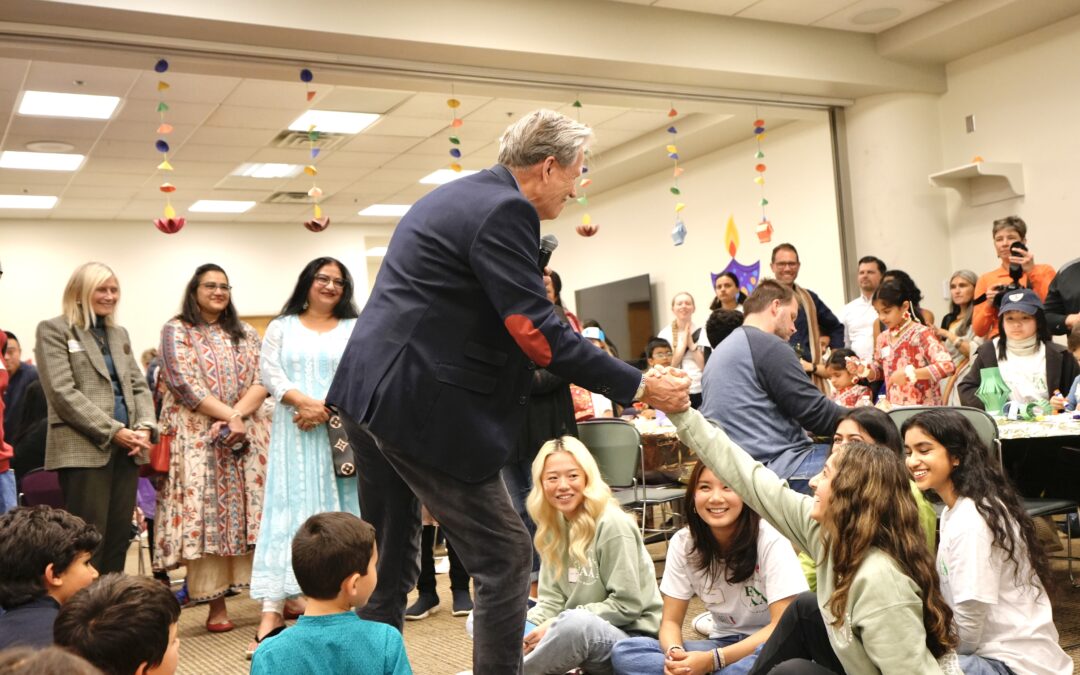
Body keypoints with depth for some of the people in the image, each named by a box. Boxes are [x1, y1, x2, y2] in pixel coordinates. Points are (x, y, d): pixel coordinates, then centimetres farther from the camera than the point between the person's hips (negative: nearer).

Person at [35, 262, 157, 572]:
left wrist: (146, 427, -5)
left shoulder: (119, 334, 19)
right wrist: (113, 431, -15)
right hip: (83, 448, -6)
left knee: (119, 537, 8)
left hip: (126, 448, 6)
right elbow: (63, 393, -10)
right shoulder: (54, 330, 0)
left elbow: (138, 386, 15)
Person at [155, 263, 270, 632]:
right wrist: (229, 415, -14)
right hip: (199, 437, -3)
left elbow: (262, 381, 4)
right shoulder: (176, 331, 4)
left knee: (254, 509, -1)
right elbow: (184, 385, -8)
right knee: (207, 514, -4)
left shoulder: (246, 334, 16)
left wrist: (237, 415, -13)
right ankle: (216, 603, 0)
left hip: (247, 435, 3)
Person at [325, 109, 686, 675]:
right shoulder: (504, 210, -13)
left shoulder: (454, 197, 18)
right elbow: (536, 332, -19)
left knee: (389, 563, 18)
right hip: (420, 407, -10)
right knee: (505, 556, 0)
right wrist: (636, 386, -13)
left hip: (367, 394, 10)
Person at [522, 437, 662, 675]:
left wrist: (556, 626, -19)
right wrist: (522, 635, -16)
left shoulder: (612, 525, -16)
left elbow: (627, 605, -17)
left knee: (575, 623, -39)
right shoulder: (553, 527, 5)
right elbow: (552, 599, 3)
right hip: (581, 637, 7)